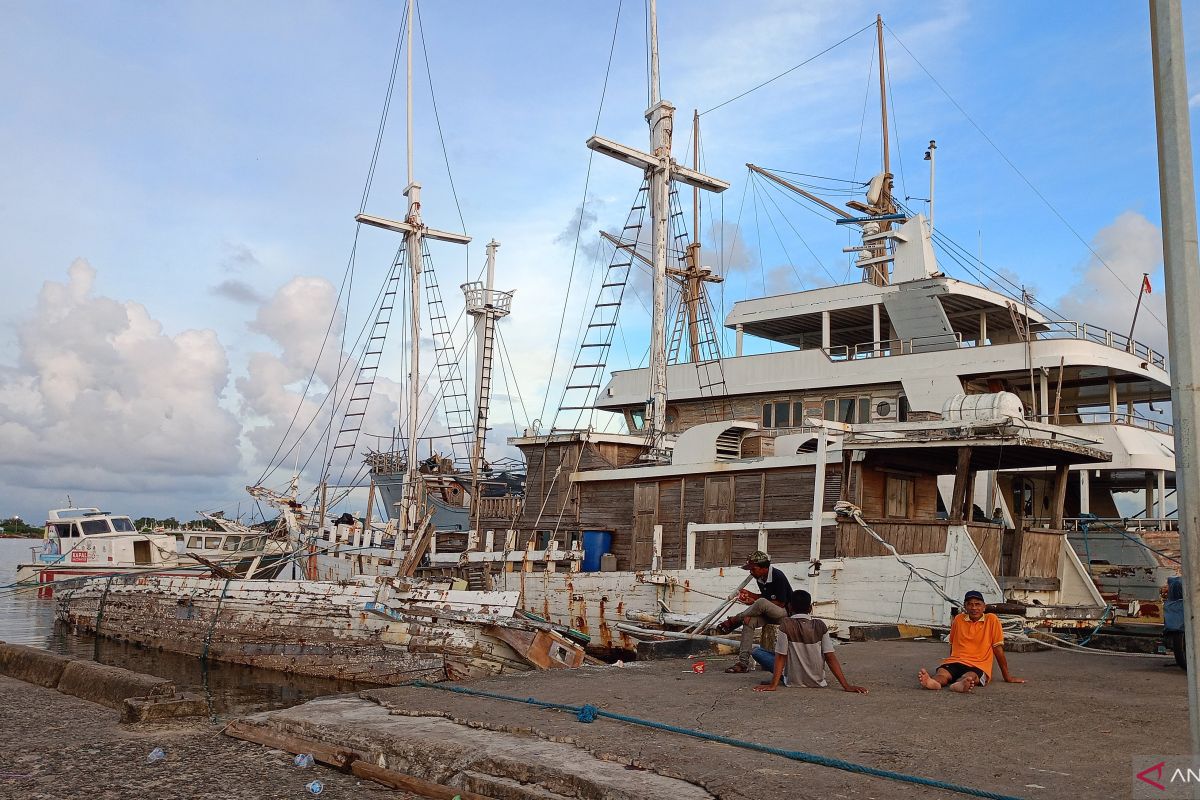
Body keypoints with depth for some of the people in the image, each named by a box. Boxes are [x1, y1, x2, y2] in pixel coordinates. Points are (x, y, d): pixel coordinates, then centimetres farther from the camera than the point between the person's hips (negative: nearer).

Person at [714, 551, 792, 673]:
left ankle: (733, 621, -12)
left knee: (761, 603, -35)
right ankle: (743, 662, -22)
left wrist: (754, 602, -18)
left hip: (785, 612, -8)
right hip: (769, 613, 8)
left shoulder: (778, 577, -19)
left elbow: (781, 603, -19)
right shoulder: (760, 578, 6)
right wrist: (749, 594, 1)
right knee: (749, 620, -19)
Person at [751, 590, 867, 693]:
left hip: (793, 682, -4)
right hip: (817, 682, 4)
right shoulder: (820, 626, -6)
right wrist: (847, 686, -9)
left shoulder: (786, 625, -14)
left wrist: (773, 685, -12)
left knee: (757, 651, 8)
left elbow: (780, 657, -15)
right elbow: (830, 657, -10)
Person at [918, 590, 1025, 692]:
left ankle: (960, 685, -70)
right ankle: (933, 681, -64)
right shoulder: (958, 619, 12)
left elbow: (998, 649, 6)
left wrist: (1007, 676, 9)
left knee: (970, 677, -38)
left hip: (979, 666, -3)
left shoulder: (992, 620, 3)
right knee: (942, 673, -32)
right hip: (955, 662, 3)